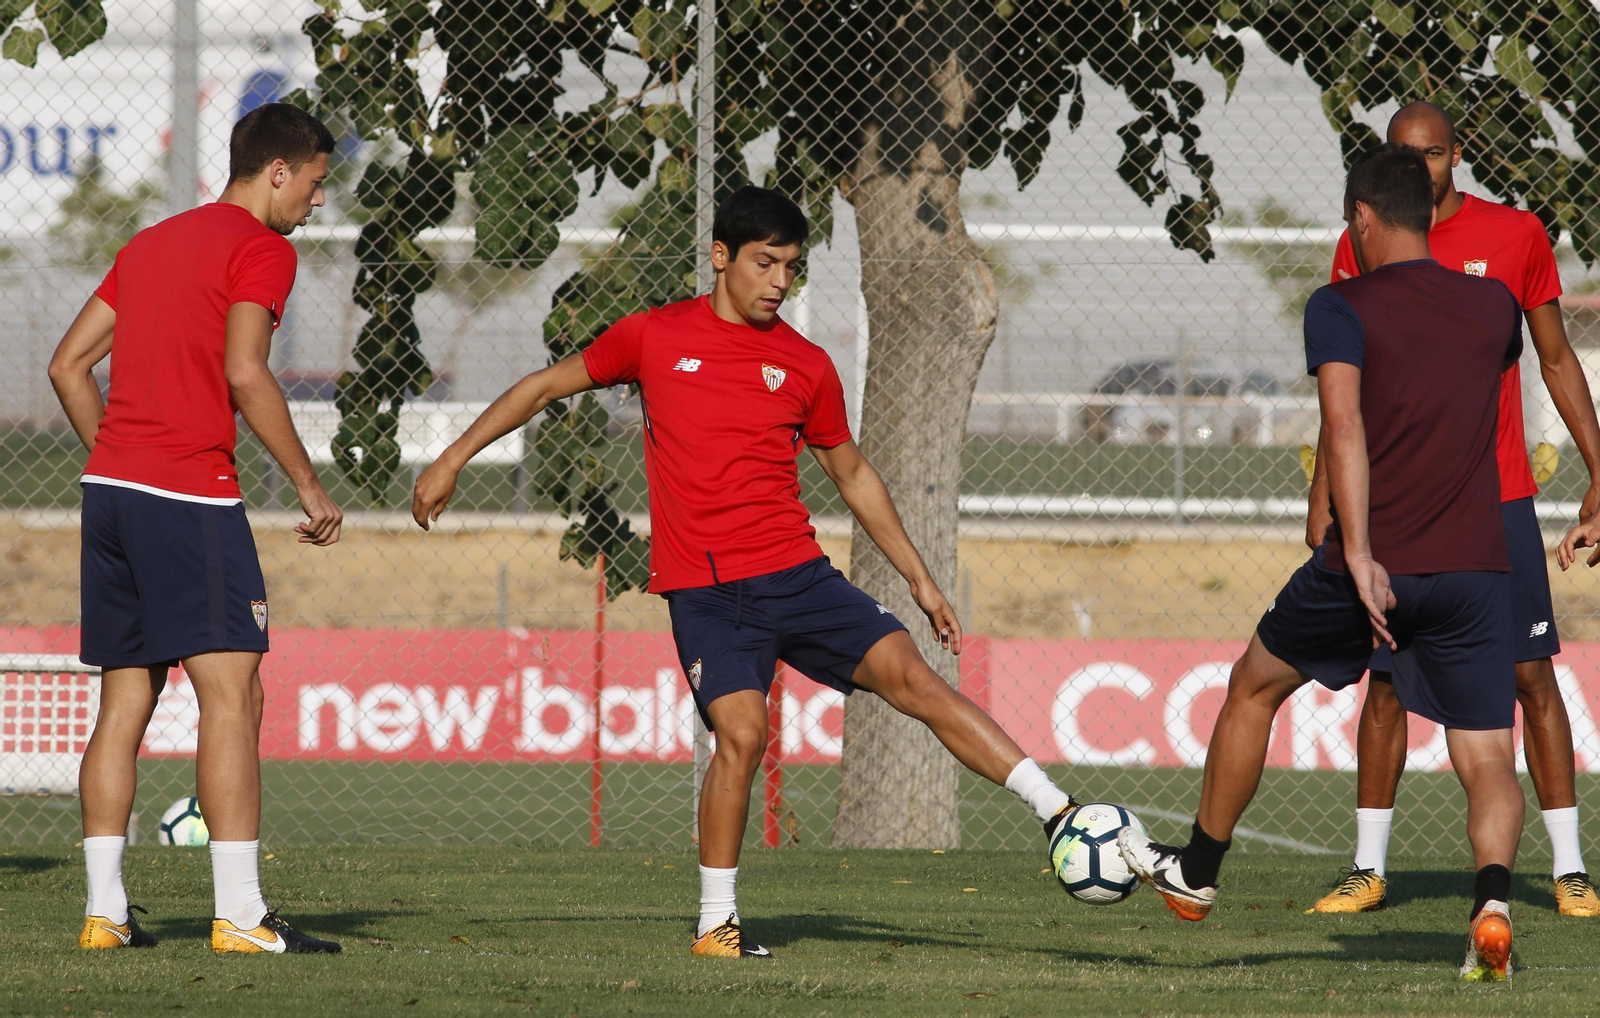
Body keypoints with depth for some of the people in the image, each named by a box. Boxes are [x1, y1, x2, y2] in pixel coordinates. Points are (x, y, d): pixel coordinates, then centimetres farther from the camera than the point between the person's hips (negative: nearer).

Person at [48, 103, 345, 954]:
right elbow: (244, 374, -16)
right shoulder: (261, 248, -4)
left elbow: (68, 364, 19)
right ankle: (239, 916, -14)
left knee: (125, 700, 10)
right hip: (190, 492, -8)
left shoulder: (151, 244, 20)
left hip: (110, 485, 8)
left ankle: (104, 911, 9)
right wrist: (309, 485, -10)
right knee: (232, 695, -8)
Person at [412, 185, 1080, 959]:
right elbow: (546, 386, 14)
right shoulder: (655, 337, 3)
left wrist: (918, 578, 19)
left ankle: (1060, 815, -15)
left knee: (909, 675, -13)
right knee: (741, 731, -20)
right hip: (704, 590, -2)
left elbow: (851, 473, 20)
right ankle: (715, 924, -6)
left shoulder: (806, 366, 9)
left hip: (797, 573, 2)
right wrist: (451, 461, 12)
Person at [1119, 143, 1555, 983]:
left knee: (1254, 685, 22)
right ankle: (1491, 899, -28)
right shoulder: (1494, 306, 11)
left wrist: (1359, 552, -23)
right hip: (1477, 568, 2)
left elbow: (1344, 421, -19)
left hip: (1376, 565, -2)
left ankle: (1196, 875, 35)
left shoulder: (1341, 308, -3)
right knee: (1488, 763, 2)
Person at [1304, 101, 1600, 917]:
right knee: (1387, 680, 2)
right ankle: (1369, 868, 11)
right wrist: (1324, 493, 7)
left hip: (1500, 499, -1)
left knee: (1531, 674, -3)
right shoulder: (1362, 249, 4)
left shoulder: (1516, 236, 2)